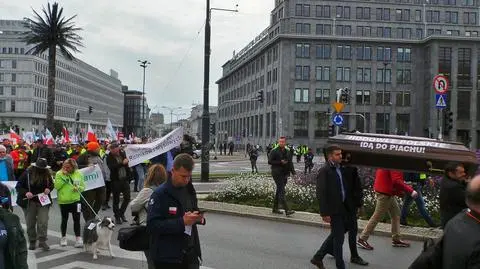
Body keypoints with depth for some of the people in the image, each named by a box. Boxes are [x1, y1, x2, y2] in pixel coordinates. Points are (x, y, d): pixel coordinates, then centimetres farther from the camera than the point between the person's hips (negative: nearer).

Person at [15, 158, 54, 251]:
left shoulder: (47, 174, 0)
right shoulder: (27, 174, -9)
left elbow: (51, 184, 17)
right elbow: (18, 186, -4)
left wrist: (49, 189, -6)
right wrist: (26, 192, -21)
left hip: (43, 202, 1)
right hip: (30, 202, -1)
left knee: (43, 222, -7)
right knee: (30, 223, 7)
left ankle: (42, 241, 2)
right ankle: (32, 242, 22)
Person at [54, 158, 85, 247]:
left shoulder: (78, 174, 1)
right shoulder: (59, 174, -3)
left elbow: (83, 186, 6)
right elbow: (57, 186, -13)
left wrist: (78, 188, -14)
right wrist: (63, 177, -19)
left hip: (75, 200, 1)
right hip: (63, 201, 0)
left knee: (77, 220, 0)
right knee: (64, 219, 12)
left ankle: (78, 238, 5)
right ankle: (63, 238, 27)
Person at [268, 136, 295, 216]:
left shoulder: (288, 151, 12)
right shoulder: (274, 151, -6)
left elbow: (290, 162, 16)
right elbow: (270, 161, -9)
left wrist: (293, 171, 4)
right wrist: (280, 162, -17)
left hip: (285, 173, 7)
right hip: (277, 173, -7)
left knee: (279, 191, 14)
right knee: (282, 191, -12)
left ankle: (275, 209, 24)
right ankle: (287, 210, -18)